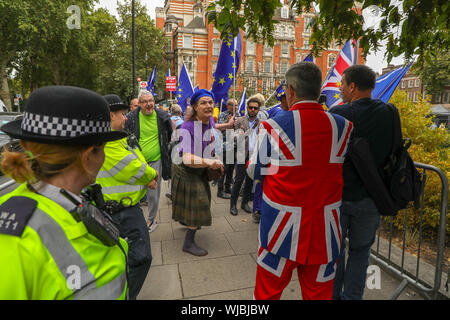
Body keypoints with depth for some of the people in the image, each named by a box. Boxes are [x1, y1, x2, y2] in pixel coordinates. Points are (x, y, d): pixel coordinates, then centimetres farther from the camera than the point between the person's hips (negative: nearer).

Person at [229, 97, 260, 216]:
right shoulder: (240, 121, 3)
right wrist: (239, 136, -23)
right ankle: (233, 204, 10)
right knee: (238, 180, -3)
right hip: (243, 155, -3)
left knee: (250, 181, 10)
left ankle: (245, 203, 24)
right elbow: (237, 139, -2)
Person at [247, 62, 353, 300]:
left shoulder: (273, 127, -15)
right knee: (319, 293, 21)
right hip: (325, 229, 3)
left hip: (282, 227, -3)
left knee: (268, 291, 18)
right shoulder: (343, 126, -5)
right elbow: (344, 168, 9)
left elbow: (254, 172, -3)